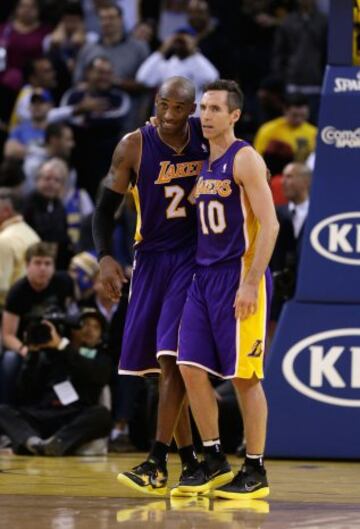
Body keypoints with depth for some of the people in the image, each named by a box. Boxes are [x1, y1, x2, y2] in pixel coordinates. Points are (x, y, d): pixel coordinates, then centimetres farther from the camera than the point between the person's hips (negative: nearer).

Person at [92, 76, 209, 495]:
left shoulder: (208, 138, -5)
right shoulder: (133, 146, -6)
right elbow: (106, 207, 0)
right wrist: (105, 256, -15)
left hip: (194, 256, -2)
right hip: (151, 257, 2)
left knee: (171, 357, -16)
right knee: (160, 364, 5)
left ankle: (157, 464, -18)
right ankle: (189, 460, 17)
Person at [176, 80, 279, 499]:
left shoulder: (245, 159, -10)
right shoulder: (201, 163, 13)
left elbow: (269, 224, -17)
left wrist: (251, 284, -21)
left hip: (239, 276, -8)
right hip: (203, 276, 8)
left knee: (244, 376, -3)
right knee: (191, 369, 2)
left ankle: (255, 472, 4)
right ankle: (214, 463, 13)